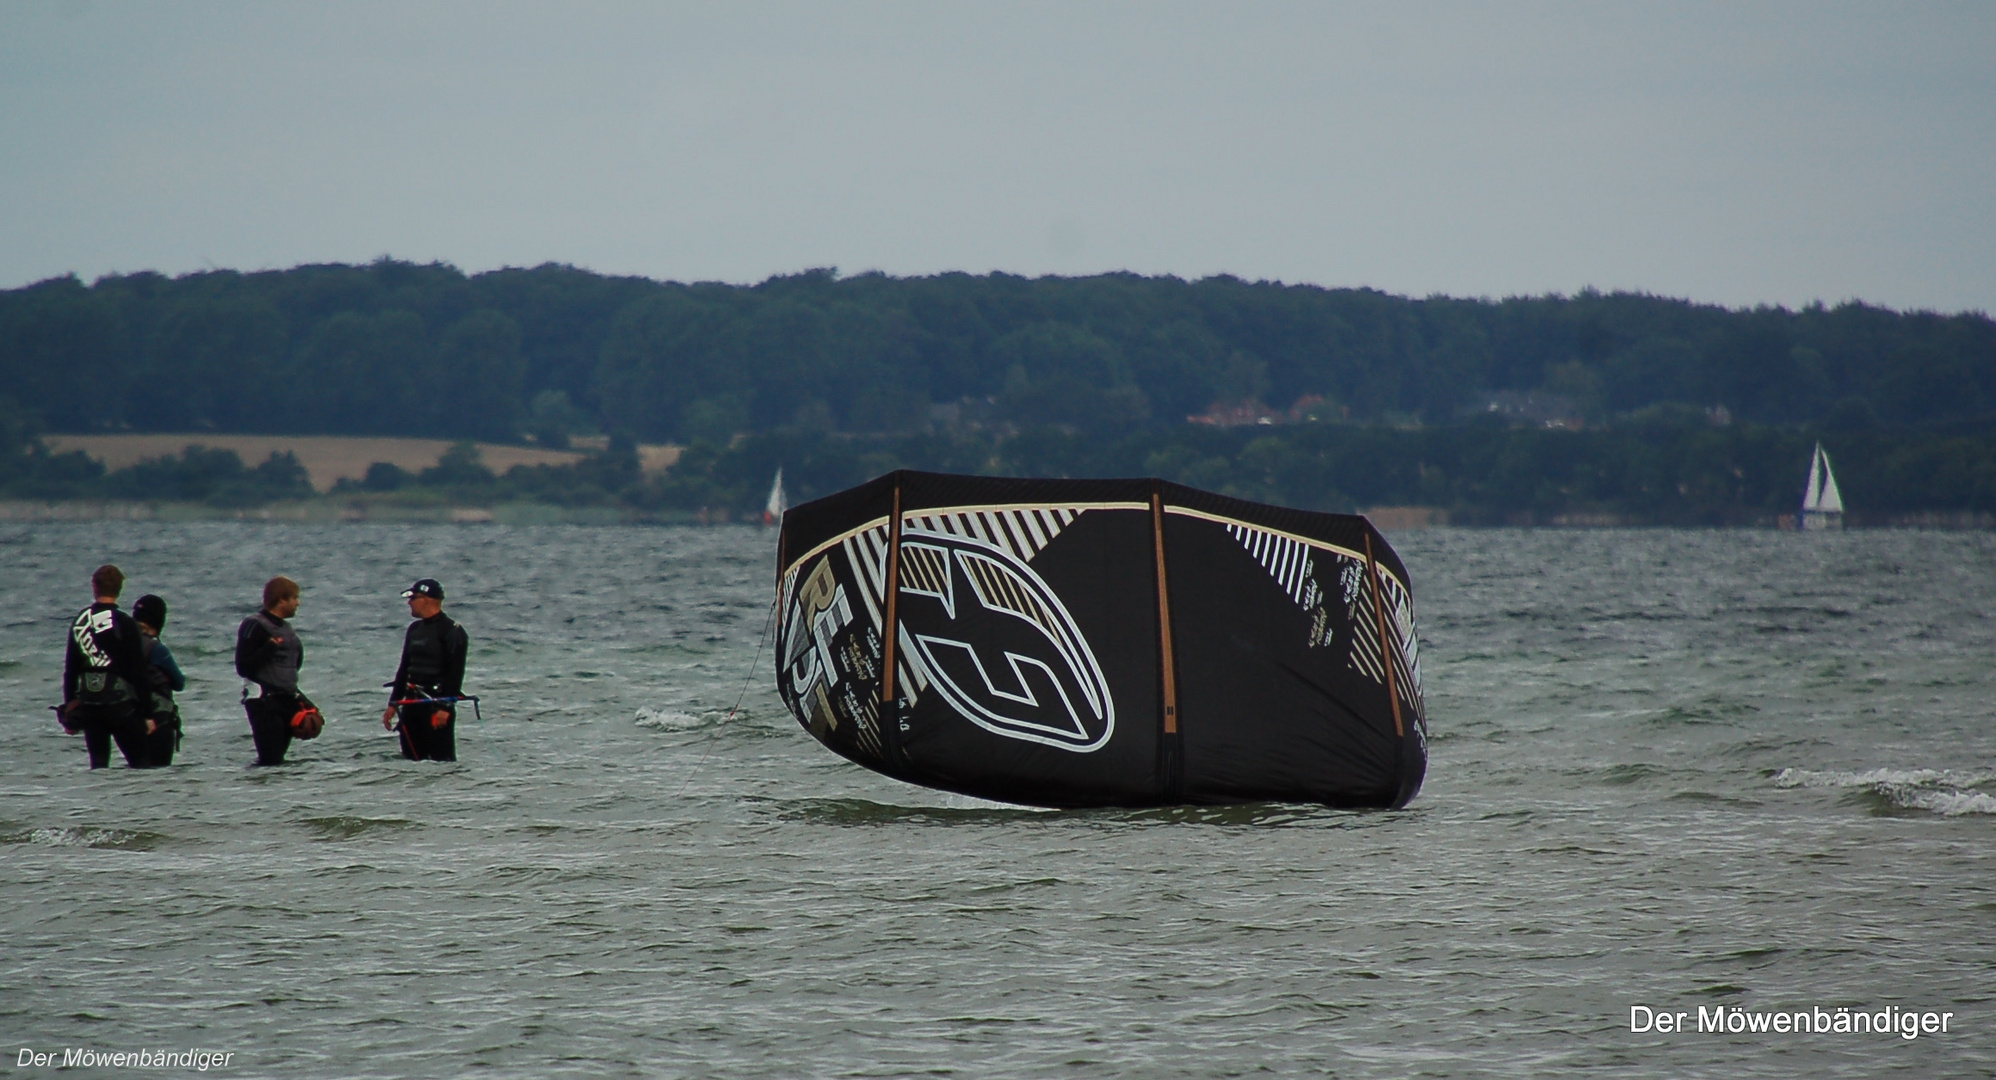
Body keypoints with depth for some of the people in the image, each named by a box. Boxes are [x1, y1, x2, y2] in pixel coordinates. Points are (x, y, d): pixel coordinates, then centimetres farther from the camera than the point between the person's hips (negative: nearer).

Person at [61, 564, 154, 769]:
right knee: (140, 763, -1)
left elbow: (70, 669, 10)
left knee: (98, 764, 10)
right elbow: (138, 671, -10)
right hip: (120, 704, -5)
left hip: (87, 704, 5)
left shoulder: (78, 622, 5)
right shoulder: (125, 624, -9)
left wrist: (69, 710, 17)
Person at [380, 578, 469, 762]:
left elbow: (455, 673, -14)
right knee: (412, 759, 7)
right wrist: (393, 704, 17)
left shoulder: (452, 632, -8)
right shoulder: (414, 630, 16)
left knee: (442, 759, -11)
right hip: (412, 704, 8)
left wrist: (446, 707, -20)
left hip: (438, 704, -8)